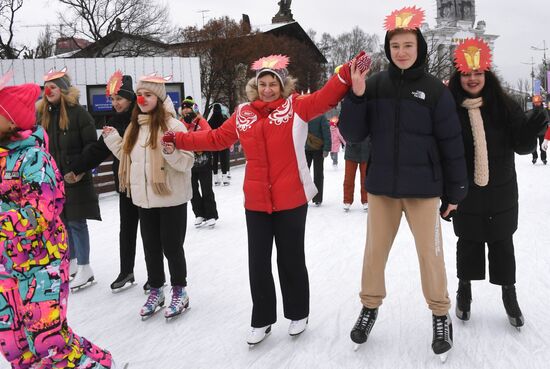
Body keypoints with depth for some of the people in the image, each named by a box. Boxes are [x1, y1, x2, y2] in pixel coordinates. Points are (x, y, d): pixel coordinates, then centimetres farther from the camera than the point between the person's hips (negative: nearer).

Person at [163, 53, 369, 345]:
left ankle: (298, 314, 32)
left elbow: (326, 97, -15)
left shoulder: (295, 107, -3)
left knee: (291, 260, 10)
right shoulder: (243, 114, 6)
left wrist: (349, 73, -30)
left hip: (291, 200, -3)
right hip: (256, 201, 3)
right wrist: (180, 140, 13)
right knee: (257, 263, 10)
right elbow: (216, 138, 15)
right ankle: (262, 320, 28)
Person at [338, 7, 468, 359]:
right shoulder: (374, 85, -1)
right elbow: (353, 134, -4)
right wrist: (355, 96, -18)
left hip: (423, 188, -2)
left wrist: (455, 192, 0)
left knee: (430, 253, 6)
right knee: (375, 250, 13)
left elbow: (451, 144, -2)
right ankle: (370, 307, 32)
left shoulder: (434, 89, -6)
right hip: (381, 185, 2)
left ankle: (441, 315, 26)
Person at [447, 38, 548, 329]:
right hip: (465, 193, -1)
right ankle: (464, 291, 30)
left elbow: (521, 146, -2)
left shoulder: (505, 106, -4)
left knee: (502, 242, 11)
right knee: (468, 242, 12)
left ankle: (509, 294, 27)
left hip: (501, 191, 1)